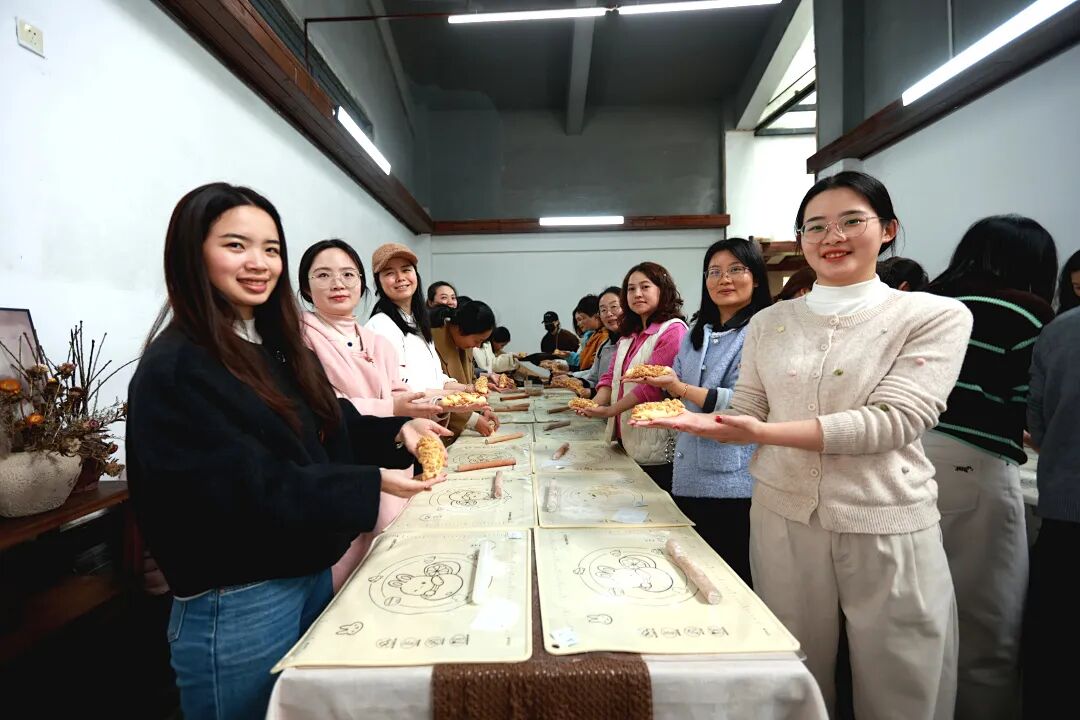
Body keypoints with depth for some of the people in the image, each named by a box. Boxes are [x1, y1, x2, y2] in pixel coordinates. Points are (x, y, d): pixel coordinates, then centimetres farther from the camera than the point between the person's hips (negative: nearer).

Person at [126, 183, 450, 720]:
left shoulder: (279, 349, 7)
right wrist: (371, 484, -27)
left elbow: (328, 426, 8)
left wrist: (398, 433, -9)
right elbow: (245, 491, -25)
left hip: (311, 573, 8)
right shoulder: (173, 371, -19)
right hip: (235, 607, -8)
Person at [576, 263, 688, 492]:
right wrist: (595, 404, -7)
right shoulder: (628, 334, 17)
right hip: (626, 443, 8)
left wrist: (610, 410, -16)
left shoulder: (673, 330, -12)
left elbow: (652, 385, -19)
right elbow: (611, 377, 12)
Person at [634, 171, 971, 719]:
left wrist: (766, 433, -25)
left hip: (886, 528, -2)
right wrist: (698, 420, -14)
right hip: (782, 517, 3)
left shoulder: (937, 316, -4)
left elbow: (893, 421, -17)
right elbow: (747, 415, 7)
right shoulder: (769, 322, 5)